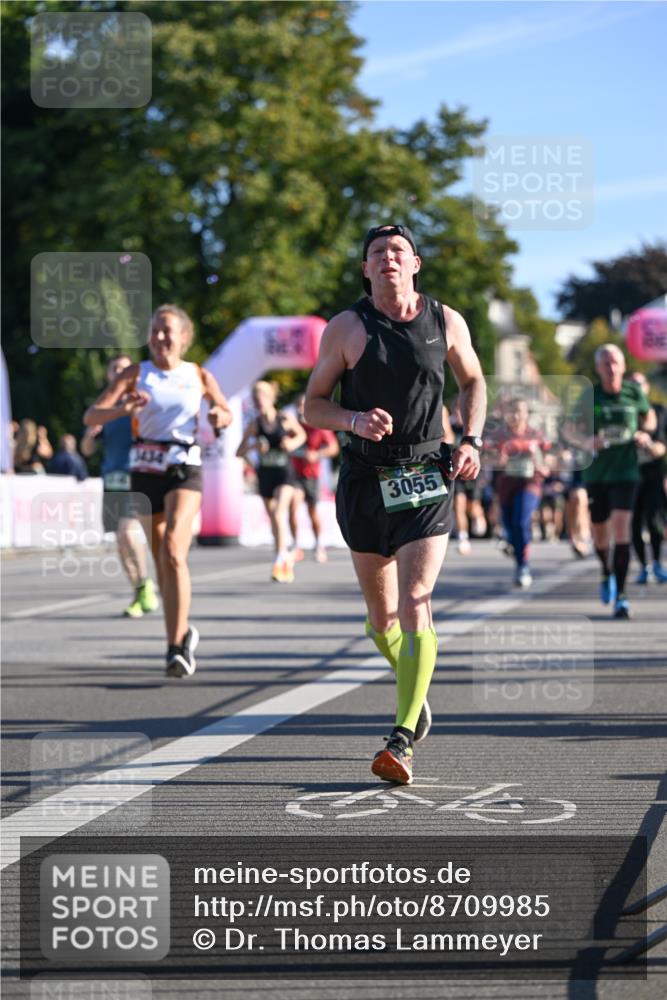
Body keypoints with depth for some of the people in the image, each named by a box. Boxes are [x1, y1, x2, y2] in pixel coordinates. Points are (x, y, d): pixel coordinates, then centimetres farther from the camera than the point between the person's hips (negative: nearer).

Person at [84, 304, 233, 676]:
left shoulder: (200, 376, 5)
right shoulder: (136, 374, 4)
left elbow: (226, 413, 21)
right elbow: (91, 416, -5)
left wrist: (220, 416, -4)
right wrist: (123, 408, -25)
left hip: (184, 470, -2)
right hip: (145, 472, 2)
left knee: (173, 551, -23)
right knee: (162, 561, 11)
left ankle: (177, 647, -26)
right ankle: (184, 632, 34)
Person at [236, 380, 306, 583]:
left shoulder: (286, 419, -6)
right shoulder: (255, 425, -3)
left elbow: (301, 435, 13)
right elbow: (239, 453, -1)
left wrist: (293, 443, -9)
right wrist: (253, 446, -21)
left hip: (284, 474, -3)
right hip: (265, 475, 3)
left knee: (279, 514, -21)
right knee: (273, 520, 12)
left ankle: (279, 561, -22)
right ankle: (287, 557, 31)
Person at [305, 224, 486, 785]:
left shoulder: (446, 322, 3)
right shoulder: (346, 328, -1)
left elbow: (473, 381, 19)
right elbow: (313, 405, 3)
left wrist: (472, 441, 3)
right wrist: (353, 419, -18)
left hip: (427, 482, -1)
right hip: (365, 481, 1)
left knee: (414, 608, -16)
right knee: (382, 618, 12)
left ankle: (402, 741, -19)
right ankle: (416, 693, 41)